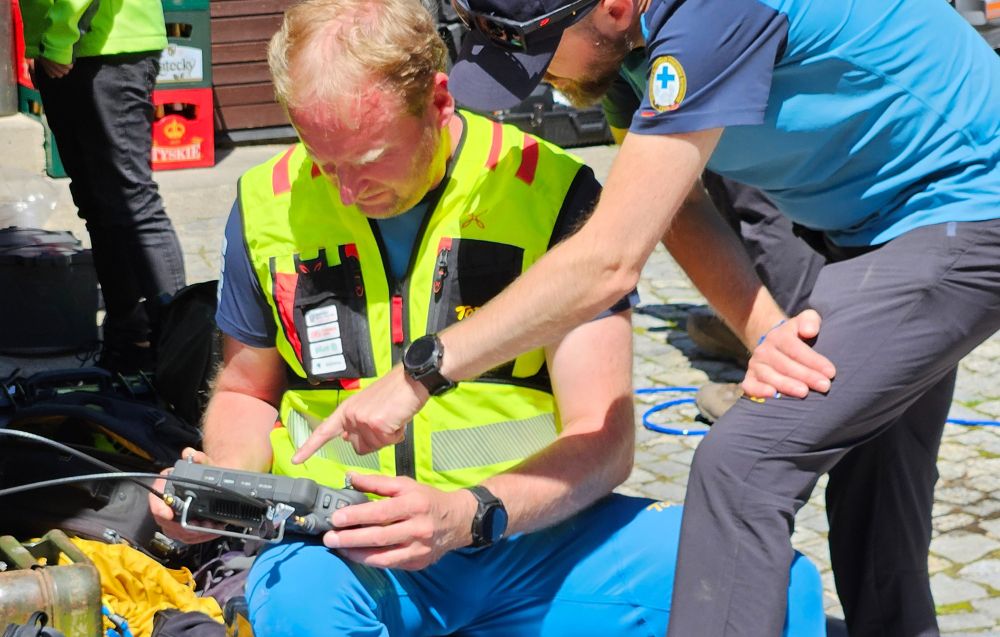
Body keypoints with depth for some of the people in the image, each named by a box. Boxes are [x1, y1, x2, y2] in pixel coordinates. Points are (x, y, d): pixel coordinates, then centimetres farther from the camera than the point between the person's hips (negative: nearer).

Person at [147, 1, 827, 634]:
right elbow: (246, 393, 17)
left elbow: (602, 435, -9)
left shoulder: (549, 189, -7)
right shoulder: (269, 202, 2)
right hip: (341, 542, 2)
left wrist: (469, 516, -27)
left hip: (526, 526, -1)